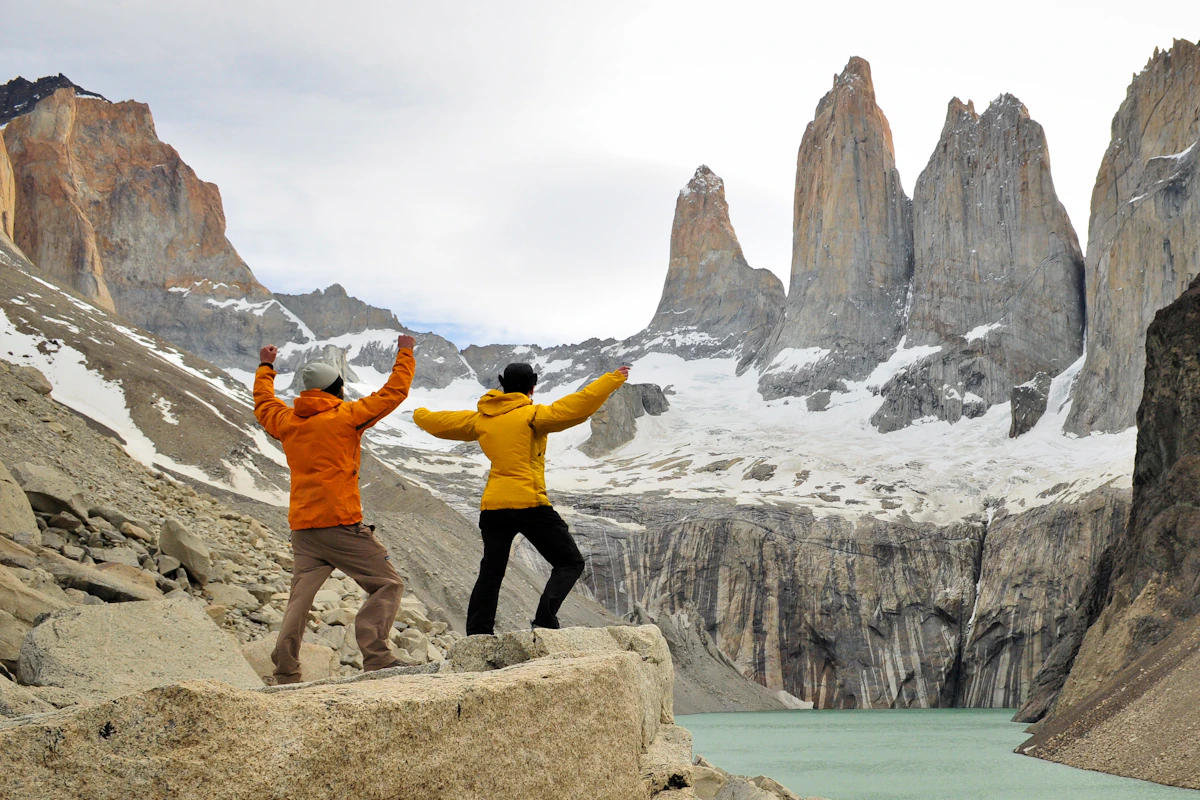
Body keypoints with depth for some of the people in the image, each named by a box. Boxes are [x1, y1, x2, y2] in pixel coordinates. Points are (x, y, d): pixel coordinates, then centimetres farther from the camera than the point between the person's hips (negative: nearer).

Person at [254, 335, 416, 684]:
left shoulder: (287, 422, 13)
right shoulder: (346, 416, -2)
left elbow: (264, 403, 35)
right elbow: (393, 393, 3)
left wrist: (266, 367, 51)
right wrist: (405, 354, 17)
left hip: (301, 528, 6)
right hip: (340, 524, -6)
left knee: (300, 598, 10)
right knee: (387, 585, -2)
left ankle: (286, 673, 3)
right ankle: (375, 655, -16)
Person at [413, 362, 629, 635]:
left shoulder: (481, 419, 12)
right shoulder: (531, 415, -5)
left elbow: (441, 422, 25)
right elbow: (574, 407, -16)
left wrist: (420, 415, 47)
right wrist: (612, 381, -11)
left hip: (492, 506, 6)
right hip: (529, 503, -6)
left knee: (491, 572, 17)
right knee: (570, 562, 3)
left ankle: (476, 635, 11)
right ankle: (545, 618, -16)